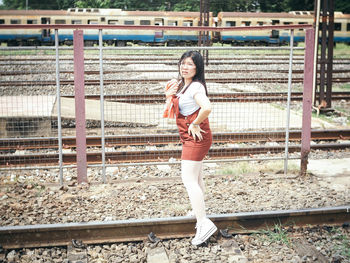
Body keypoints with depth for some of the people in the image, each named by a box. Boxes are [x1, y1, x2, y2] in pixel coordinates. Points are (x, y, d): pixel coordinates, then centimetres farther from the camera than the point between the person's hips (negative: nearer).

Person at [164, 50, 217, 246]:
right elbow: (174, 109, 21)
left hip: (196, 137, -10)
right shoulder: (181, 85, 12)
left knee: (189, 179, -13)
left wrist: (194, 124, -22)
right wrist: (169, 96, 2)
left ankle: (204, 223, -12)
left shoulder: (196, 87, -17)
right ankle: (200, 211, 35)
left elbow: (207, 108, -36)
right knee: (197, 178, 20)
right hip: (191, 138, 10)